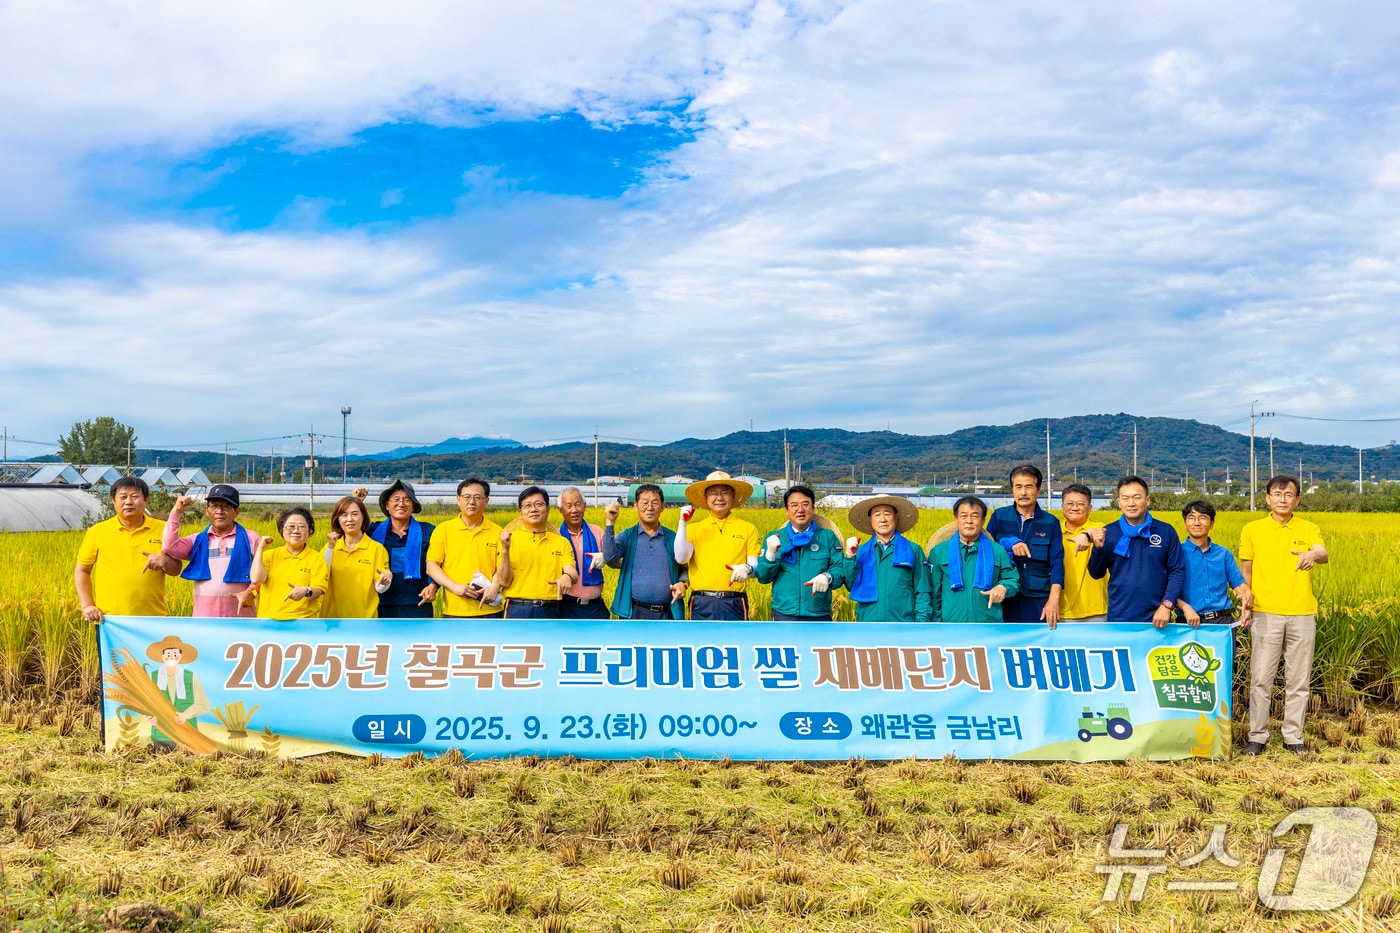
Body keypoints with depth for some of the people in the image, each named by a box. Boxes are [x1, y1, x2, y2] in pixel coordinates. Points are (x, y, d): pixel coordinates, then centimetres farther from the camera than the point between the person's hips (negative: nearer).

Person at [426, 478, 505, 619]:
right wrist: (455, 587, -13)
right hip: (454, 611, -1)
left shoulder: (497, 532, 7)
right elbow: (431, 566, 1)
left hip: (490, 610, 1)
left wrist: (495, 586, -16)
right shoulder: (444, 530, 5)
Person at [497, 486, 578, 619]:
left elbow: (573, 573, -2)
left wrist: (568, 577, -26)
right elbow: (504, 581, -3)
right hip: (518, 612, -2)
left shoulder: (562, 542, 10)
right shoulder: (510, 539, 4)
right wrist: (505, 550, -16)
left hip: (551, 613, 2)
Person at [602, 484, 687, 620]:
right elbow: (610, 557, -13)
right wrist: (610, 523, -16)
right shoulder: (626, 537, 5)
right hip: (634, 613, -1)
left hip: (667, 613, 1)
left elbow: (683, 569, 17)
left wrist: (682, 583, -4)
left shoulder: (673, 538, 8)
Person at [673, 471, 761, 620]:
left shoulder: (748, 529, 8)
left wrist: (747, 569, -19)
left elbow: (756, 566, 5)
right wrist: (683, 524, -11)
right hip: (702, 604, 0)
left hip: (734, 604, 0)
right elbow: (681, 559, -5)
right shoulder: (694, 529, 9)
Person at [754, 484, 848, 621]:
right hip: (784, 615, -1)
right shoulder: (774, 538, 11)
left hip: (819, 615, 1)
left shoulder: (828, 537, 10)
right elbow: (763, 578, 4)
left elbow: (840, 568, 2)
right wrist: (771, 553, -15)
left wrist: (827, 577, -21)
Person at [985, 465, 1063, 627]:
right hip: (1005, 598, 0)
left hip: (1038, 599, 0)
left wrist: (1054, 599, -16)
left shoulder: (1051, 523, 4)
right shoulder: (999, 517, 5)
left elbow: (1057, 562, -3)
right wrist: (1008, 543, -13)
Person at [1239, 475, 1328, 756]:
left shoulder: (1308, 529, 4)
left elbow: (1323, 554, -16)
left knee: (1298, 681, 8)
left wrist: (1312, 555, -39)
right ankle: (1257, 737, 11)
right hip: (1266, 614, -1)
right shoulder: (1252, 530, 4)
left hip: (1302, 615, 1)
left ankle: (1293, 737, 19)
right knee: (1261, 679, 0)